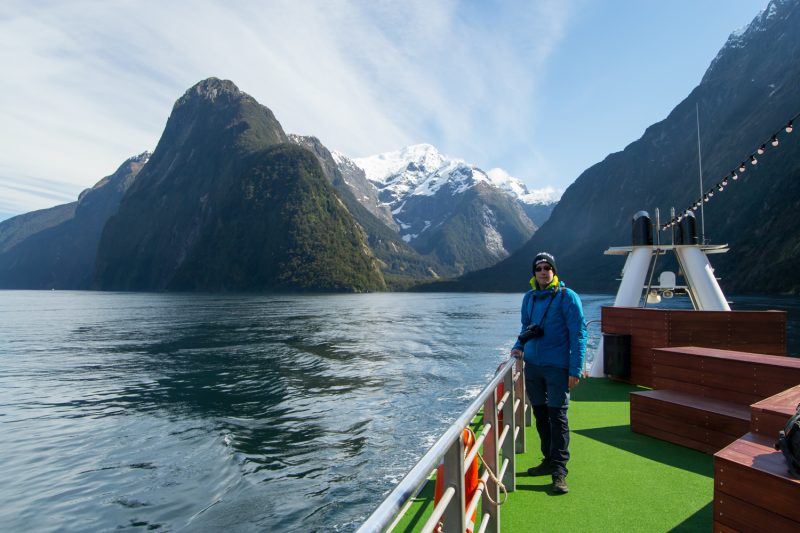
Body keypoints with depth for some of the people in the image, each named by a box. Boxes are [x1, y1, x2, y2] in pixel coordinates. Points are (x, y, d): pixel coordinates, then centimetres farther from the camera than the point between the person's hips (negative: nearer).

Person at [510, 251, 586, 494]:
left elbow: (578, 334, -8)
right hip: (532, 365, 6)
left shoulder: (567, 297, -7)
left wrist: (575, 370, -12)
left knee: (557, 416, -4)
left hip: (557, 367, -6)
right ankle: (549, 460, 29)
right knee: (540, 414, 13)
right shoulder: (529, 298, 10)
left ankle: (559, 472, 5)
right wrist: (519, 347, 3)